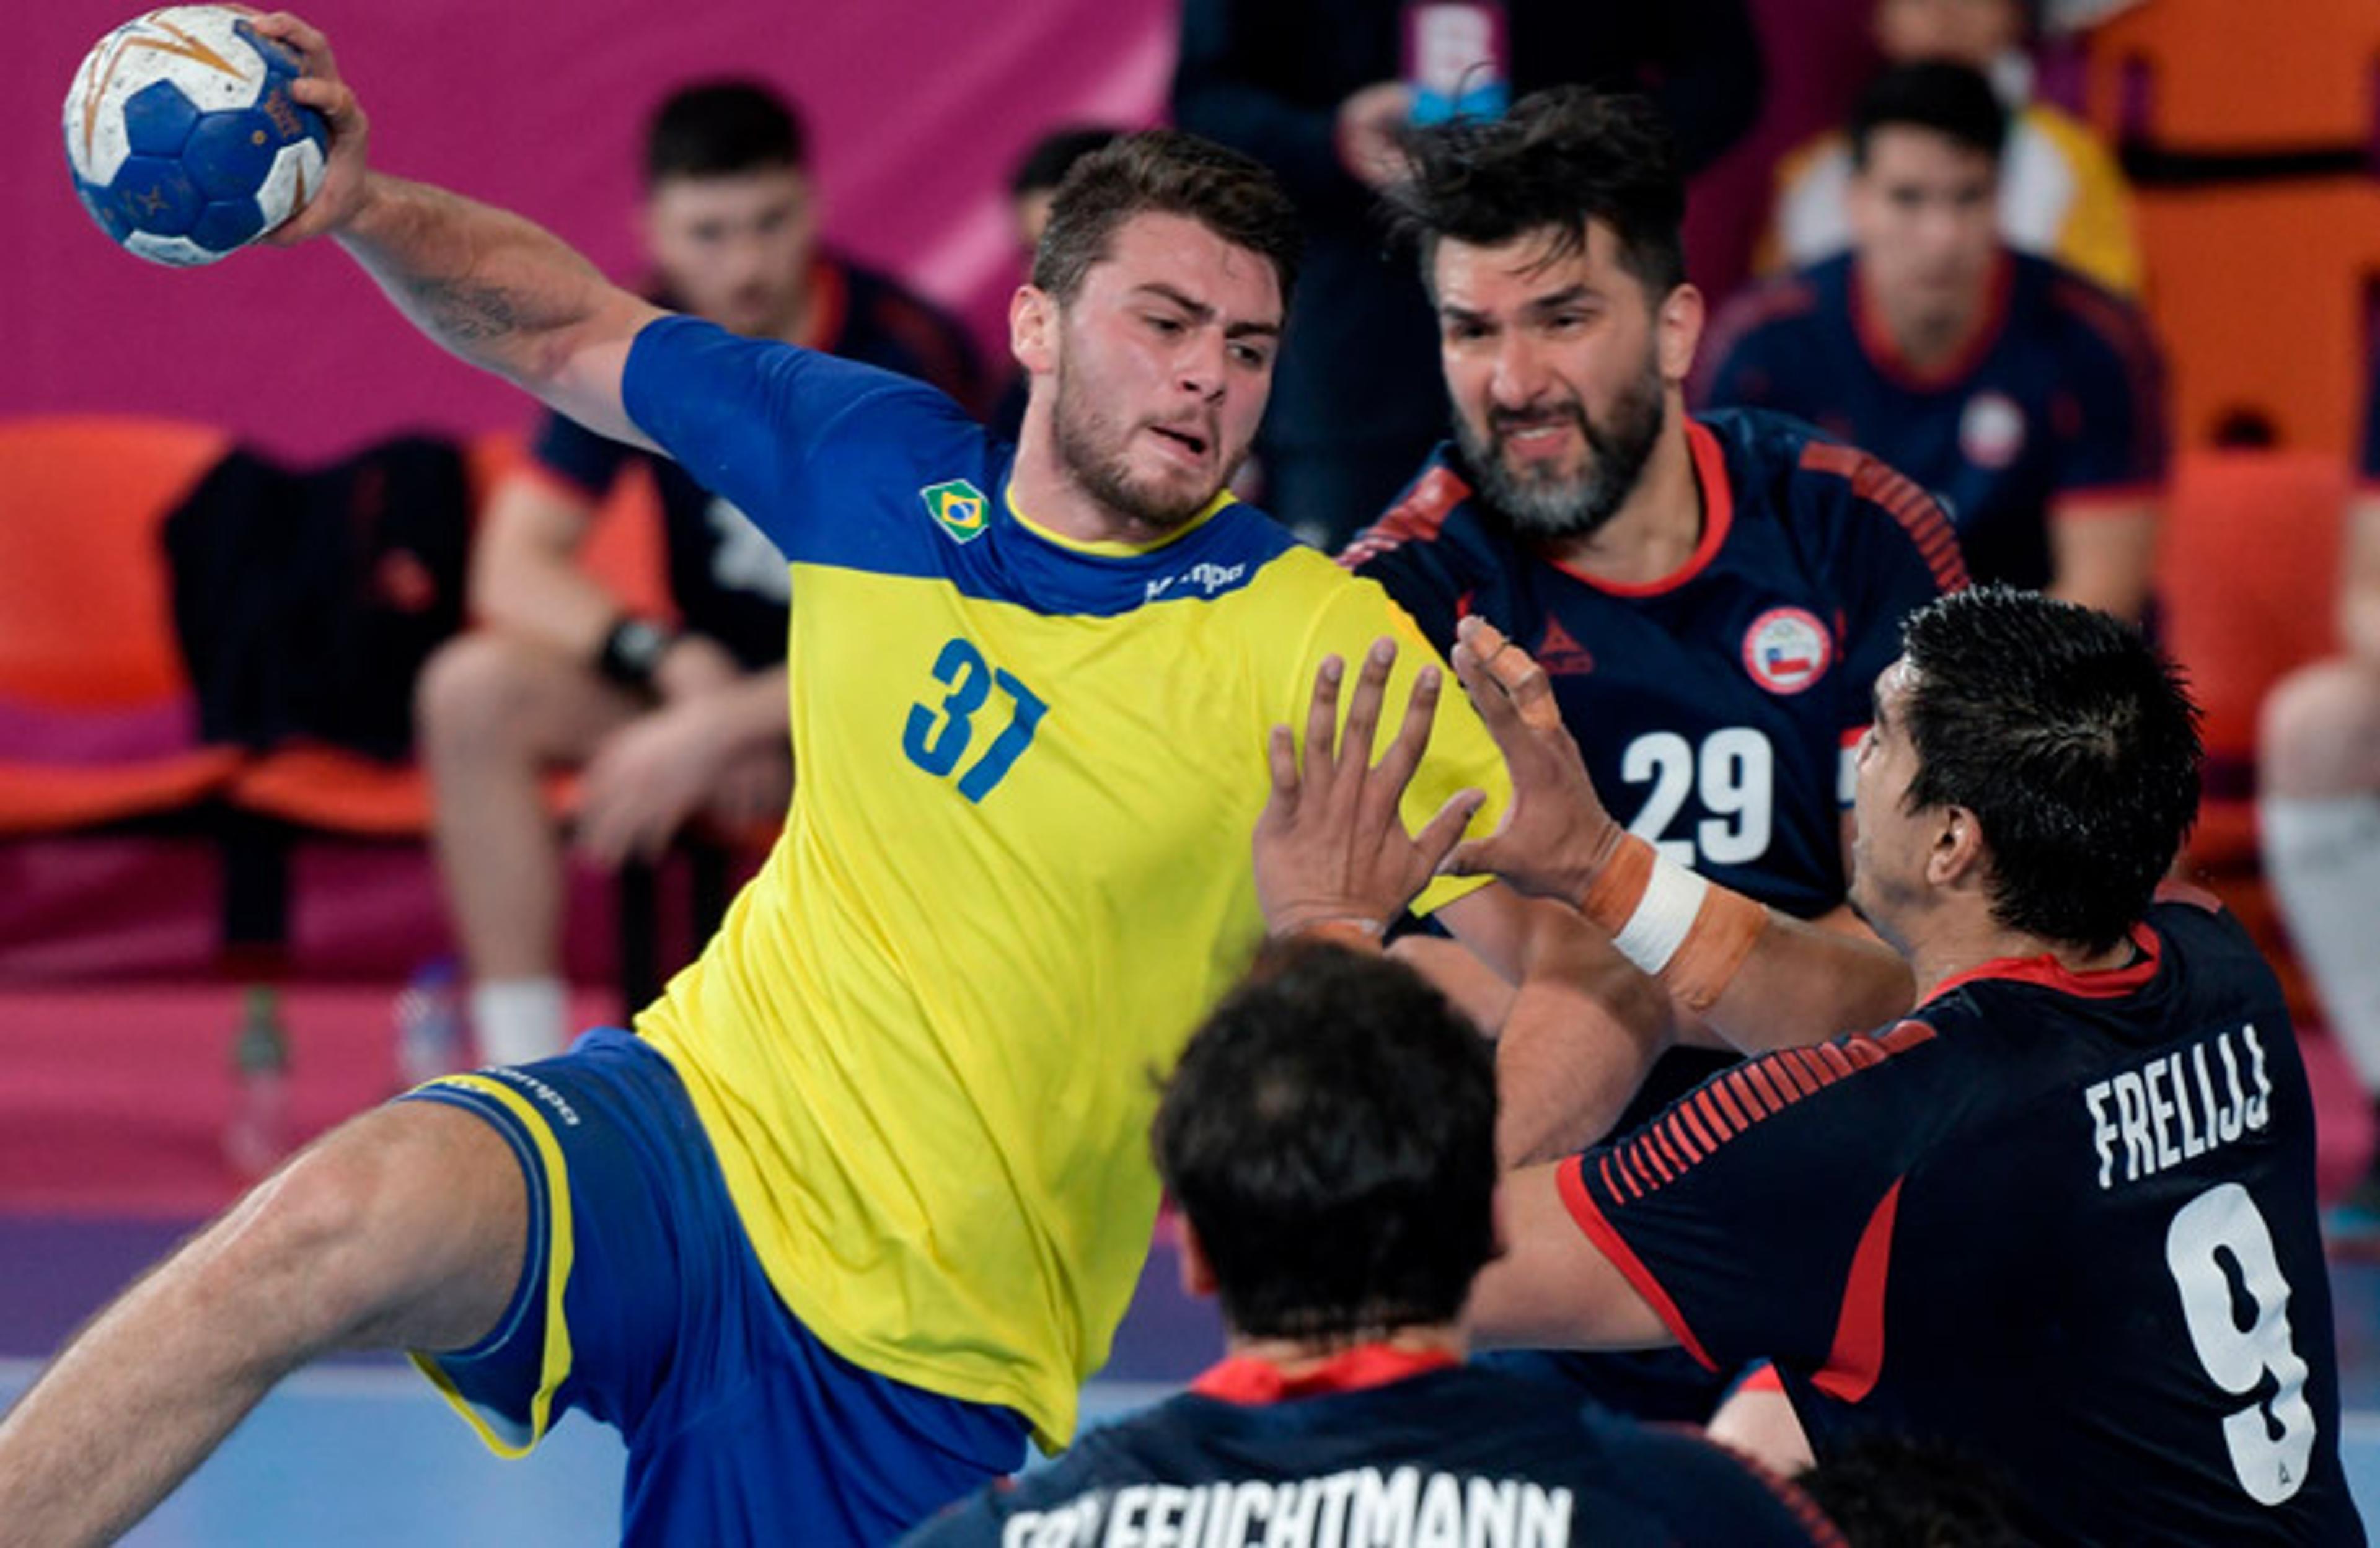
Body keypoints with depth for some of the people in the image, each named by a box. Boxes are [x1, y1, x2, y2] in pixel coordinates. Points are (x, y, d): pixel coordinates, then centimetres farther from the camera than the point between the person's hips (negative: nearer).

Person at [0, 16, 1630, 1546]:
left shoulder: (1331, 651, -9)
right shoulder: (871, 457, 3)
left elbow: (1586, 981, -13)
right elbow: (568, 326, 19)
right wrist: (361, 208, 1)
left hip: (926, 1375, -1)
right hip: (689, 1119, 1)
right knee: (345, 1217, -29)